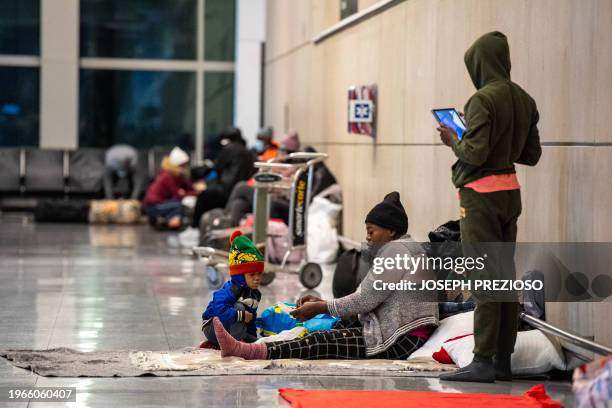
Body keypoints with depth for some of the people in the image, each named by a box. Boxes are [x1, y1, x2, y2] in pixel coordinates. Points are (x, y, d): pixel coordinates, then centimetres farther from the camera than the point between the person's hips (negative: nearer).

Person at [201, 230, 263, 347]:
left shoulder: (256, 294, 5)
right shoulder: (230, 290, -24)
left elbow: (251, 320, 16)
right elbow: (220, 311, -40)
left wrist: (253, 337, 9)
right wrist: (242, 315, -39)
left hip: (229, 330, 9)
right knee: (239, 307, -26)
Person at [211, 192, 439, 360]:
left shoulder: (395, 250, -10)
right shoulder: (406, 248, 23)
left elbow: (365, 300, -15)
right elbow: (368, 299, 18)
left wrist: (320, 308, -6)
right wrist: (322, 303, 9)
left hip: (401, 340, -10)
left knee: (322, 343, -17)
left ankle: (251, 351, -26)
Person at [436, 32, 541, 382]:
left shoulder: (484, 99, -16)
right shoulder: (524, 100, 9)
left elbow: (475, 153, -20)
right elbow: (532, 155, 13)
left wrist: (453, 141, -1)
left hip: (482, 195, -8)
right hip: (510, 191, 8)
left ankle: (483, 362, -6)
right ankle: (503, 359, 14)